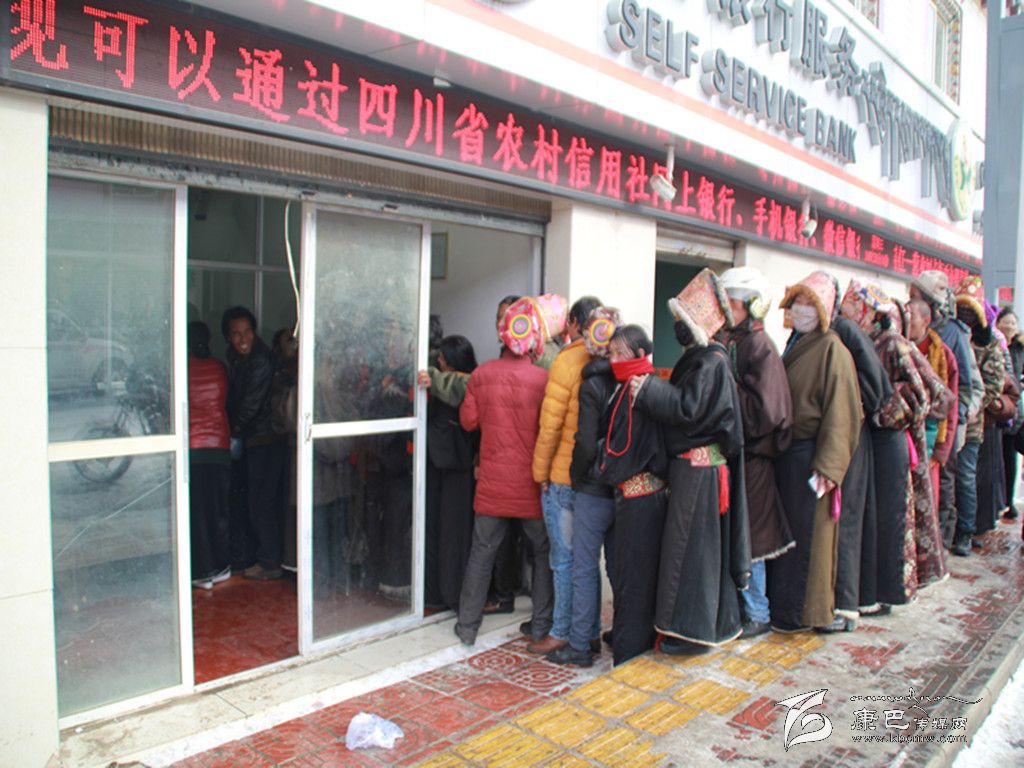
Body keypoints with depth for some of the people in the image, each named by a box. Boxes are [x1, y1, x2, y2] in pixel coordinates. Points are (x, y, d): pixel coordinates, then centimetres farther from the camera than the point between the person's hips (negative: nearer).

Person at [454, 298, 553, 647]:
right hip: (532, 482, -2)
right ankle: (541, 626, 20)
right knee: (545, 552, 15)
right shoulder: (544, 379, -13)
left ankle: (467, 627, 19)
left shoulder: (482, 374, -5)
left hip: (493, 480, 2)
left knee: (482, 551, 12)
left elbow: (468, 420, 2)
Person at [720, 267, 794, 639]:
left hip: (751, 456, -8)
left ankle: (757, 614, 18)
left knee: (747, 538, 3)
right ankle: (734, 606, 28)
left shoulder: (760, 347, -12)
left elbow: (764, 409, -20)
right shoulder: (729, 343, 10)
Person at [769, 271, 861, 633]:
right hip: (784, 453, 8)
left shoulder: (832, 351, -11)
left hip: (809, 455, -7)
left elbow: (840, 413, -17)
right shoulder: (794, 346, 15)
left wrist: (828, 466, -22)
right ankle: (778, 602, 24)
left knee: (806, 533, 2)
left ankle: (799, 613, 15)